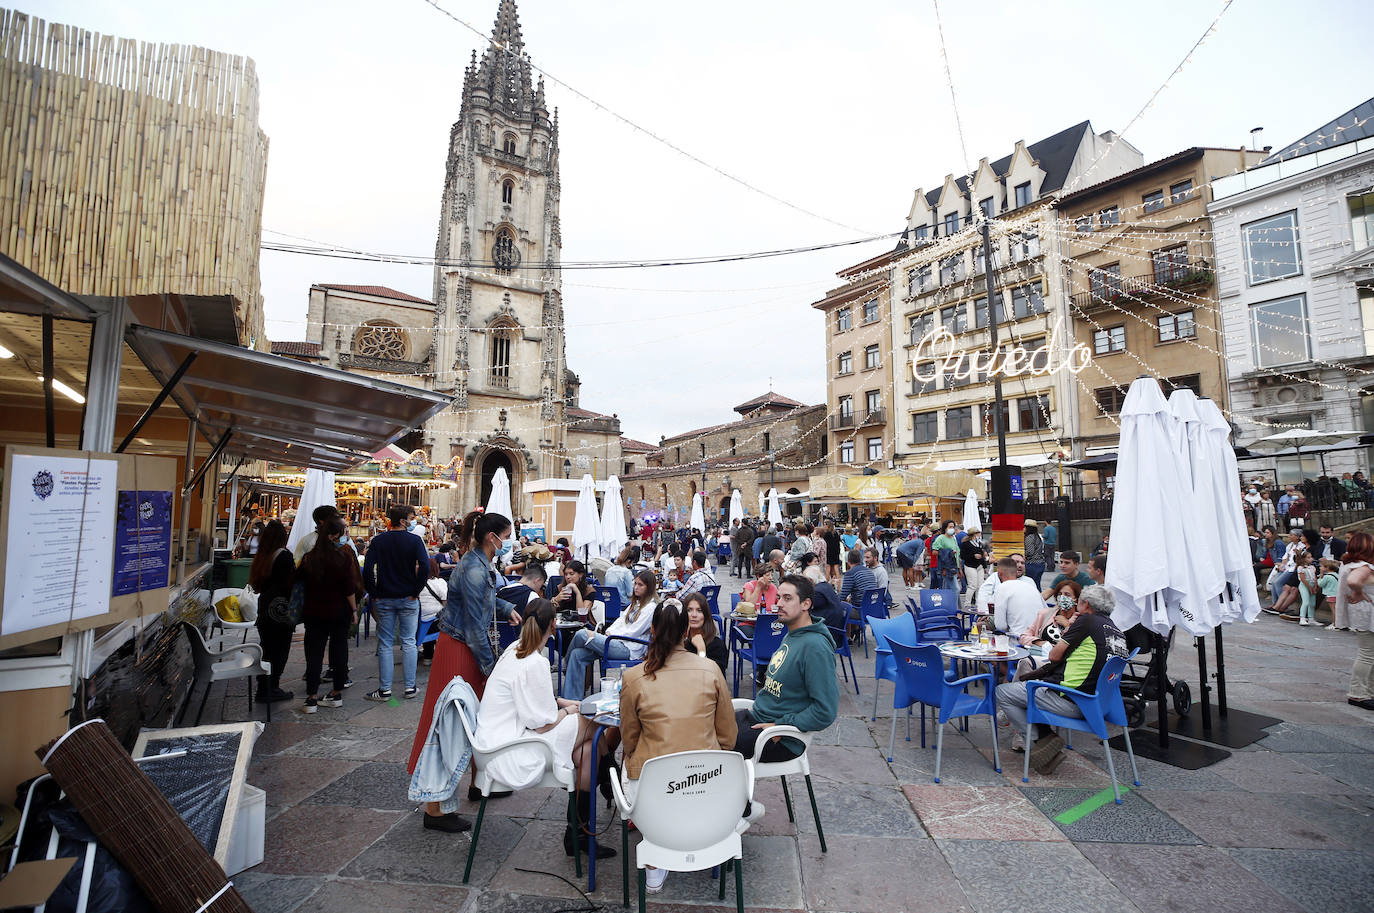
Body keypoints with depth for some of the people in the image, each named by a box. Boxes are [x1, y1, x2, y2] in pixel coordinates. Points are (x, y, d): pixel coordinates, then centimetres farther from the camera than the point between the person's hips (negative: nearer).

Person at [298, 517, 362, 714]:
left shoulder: (309, 557, -3)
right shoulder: (345, 557, -13)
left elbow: (302, 584, 6)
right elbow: (350, 588, -12)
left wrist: (304, 611, 19)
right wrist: (354, 610, -2)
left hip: (314, 612, 2)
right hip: (339, 612, -2)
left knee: (314, 653, 7)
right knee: (339, 651, 10)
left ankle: (312, 698, 8)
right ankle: (337, 694, 17)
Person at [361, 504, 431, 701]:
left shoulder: (378, 541, 0)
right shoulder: (414, 540, -8)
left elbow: (367, 569, -8)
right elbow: (425, 566, -19)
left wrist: (374, 594, 0)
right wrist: (416, 591, -8)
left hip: (384, 599, 2)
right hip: (408, 599, -1)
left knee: (385, 644, 8)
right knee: (408, 642, 8)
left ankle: (384, 690, 12)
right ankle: (410, 687, 12)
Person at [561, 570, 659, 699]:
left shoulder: (651, 607, -7)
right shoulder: (635, 603, 22)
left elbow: (633, 632, -11)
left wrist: (611, 635, -6)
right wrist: (608, 633, 0)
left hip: (628, 649, -9)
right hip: (617, 642, 9)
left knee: (582, 634, -19)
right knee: (578, 654, -13)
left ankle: (567, 667, 11)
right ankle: (572, 699, -10)